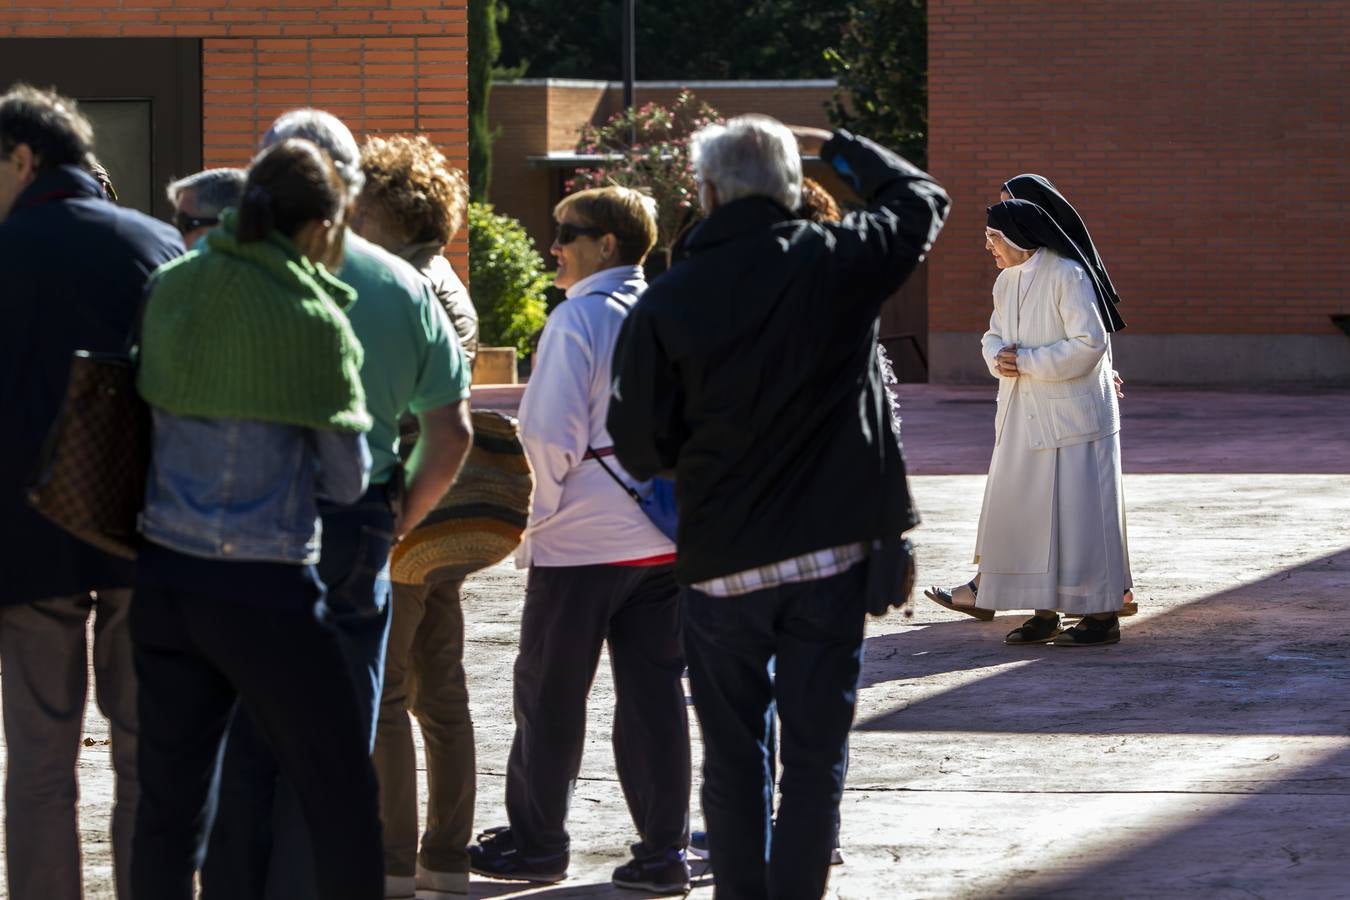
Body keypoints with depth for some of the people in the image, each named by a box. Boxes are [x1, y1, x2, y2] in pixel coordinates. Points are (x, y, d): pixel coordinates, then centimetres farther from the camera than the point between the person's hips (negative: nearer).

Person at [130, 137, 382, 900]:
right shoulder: (309, 319, -11)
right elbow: (346, 478, -4)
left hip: (165, 577, 5)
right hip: (264, 590, -5)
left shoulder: (173, 289, 3)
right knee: (343, 797, 8)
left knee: (172, 805, 7)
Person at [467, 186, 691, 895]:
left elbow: (549, 430, -17)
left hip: (582, 542, -6)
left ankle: (536, 842, 14)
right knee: (653, 690, 7)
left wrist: (544, 510, -4)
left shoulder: (579, 317, -13)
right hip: (667, 536, 6)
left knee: (550, 693, 7)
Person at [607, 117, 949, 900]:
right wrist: (837, 147, 25)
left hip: (722, 563, 0)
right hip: (833, 555, 0)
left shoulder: (667, 305, -9)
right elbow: (920, 199, 14)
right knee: (816, 751, 6)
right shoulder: (839, 264, -7)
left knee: (733, 754, 12)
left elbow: (641, 449, -2)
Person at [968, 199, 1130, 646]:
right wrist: (998, 356, -4)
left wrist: (1026, 361, -19)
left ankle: (1102, 614, 3)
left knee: (1078, 512, -4)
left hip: (1072, 418, -8)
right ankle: (1045, 613, 17)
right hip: (1023, 418, 8)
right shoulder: (1006, 282, 10)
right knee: (1023, 512, 8)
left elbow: (1090, 342, -21)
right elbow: (994, 335, 21)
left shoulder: (1066, 276, -15)